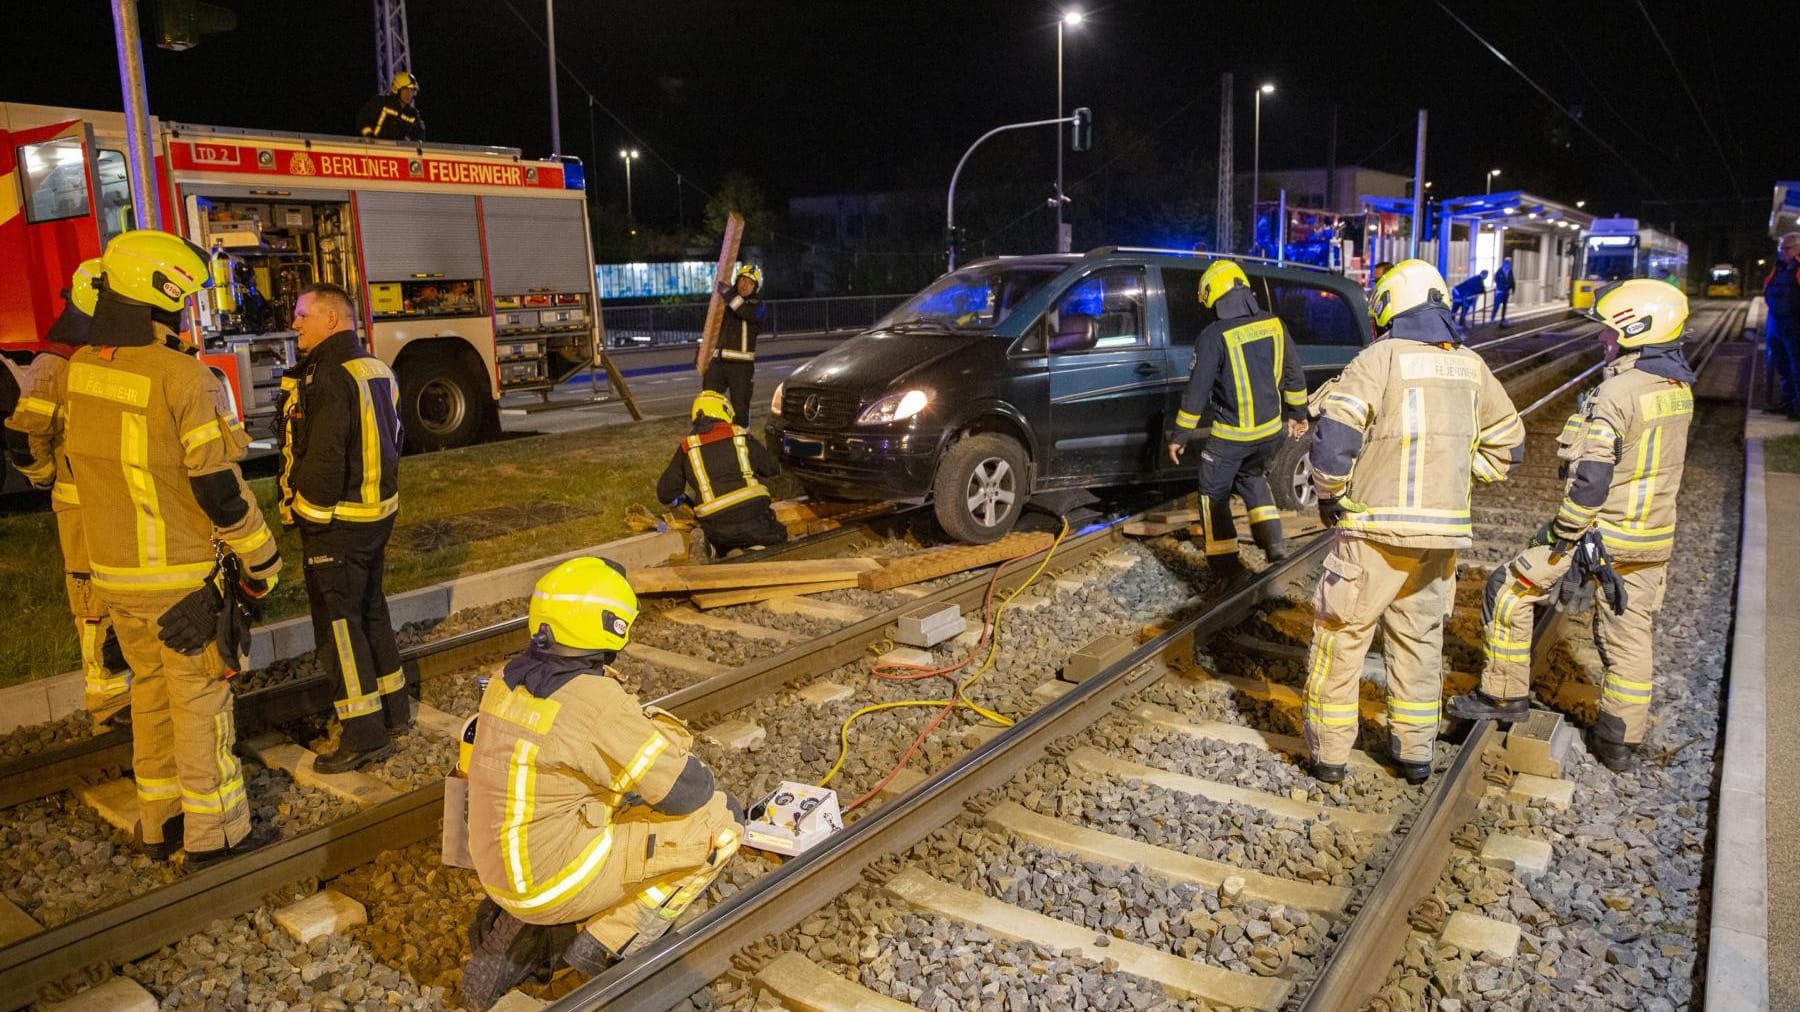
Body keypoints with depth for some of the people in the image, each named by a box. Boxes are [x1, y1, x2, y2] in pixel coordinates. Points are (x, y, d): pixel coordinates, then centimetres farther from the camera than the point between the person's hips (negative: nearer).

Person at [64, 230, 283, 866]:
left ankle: (158, 822, 30)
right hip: (181, 576, -7)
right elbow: (219, 486, -19)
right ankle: (214, 833, 15)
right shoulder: (184, 378, -20)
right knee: (200, 700, 4)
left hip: (113, 571, 7)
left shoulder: (82, 369, 2)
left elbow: (82, 459, 15)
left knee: (151, 692, 19)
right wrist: (262, 563, -8)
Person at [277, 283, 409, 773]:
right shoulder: (377, 370, 11)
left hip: (336, 520, -9)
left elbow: (323, 457, -23)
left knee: (338, 622, -3)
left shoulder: (329, 378, -18)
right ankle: (394, 707, 30)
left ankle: (365, 734, 0)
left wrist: (305, 510, -13)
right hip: (378, 511, 9)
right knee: (371, 608, 19)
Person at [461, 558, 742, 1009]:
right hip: (550, 879, -8)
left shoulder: (511, 679, -1)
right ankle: (607, 942, 1)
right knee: (719, 821, -3)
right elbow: (688, 791, -18)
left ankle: (521, 931, 20)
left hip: (500, 868, 8)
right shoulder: (594, 701, -24)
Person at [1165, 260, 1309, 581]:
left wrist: (1179, 436, -6)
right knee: (1253, 479, 30)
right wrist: (1297, 414, 24)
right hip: (1271, 430, 6)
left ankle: (1225, 564, 12)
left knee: (1215, 495, 11)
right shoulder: (1275, 325, 0)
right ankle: (1273, 541, 21)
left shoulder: (1215, 336, -17)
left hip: (1230, 436, -6)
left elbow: (1196, 392, -14)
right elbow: (1294, 375, 10)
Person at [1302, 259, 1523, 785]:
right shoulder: (1470, 366, 8)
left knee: (1340, 636, 6)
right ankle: (1415, 751, 27)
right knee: (1419, 638, 19)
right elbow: (1507, 444, 17)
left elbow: (1334, 433, -19)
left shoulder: (1380, 358, -9)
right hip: (1444, 530, 6)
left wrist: (1330, 496, -5)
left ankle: (1329, 753, 12)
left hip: (1378, 529, -5)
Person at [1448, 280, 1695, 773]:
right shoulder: (1679, 389, 6)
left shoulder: (1616, 393, -20)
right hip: (1654, 538, 8)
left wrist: (1562, 535, -16)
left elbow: (1591, 476, -22)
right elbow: (1658, 464, 14)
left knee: (1509, 590, 6)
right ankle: (1620, 742, 23)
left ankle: (1505, 694, 12)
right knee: (1630, 635, 14)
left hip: (1600, 529, -8)